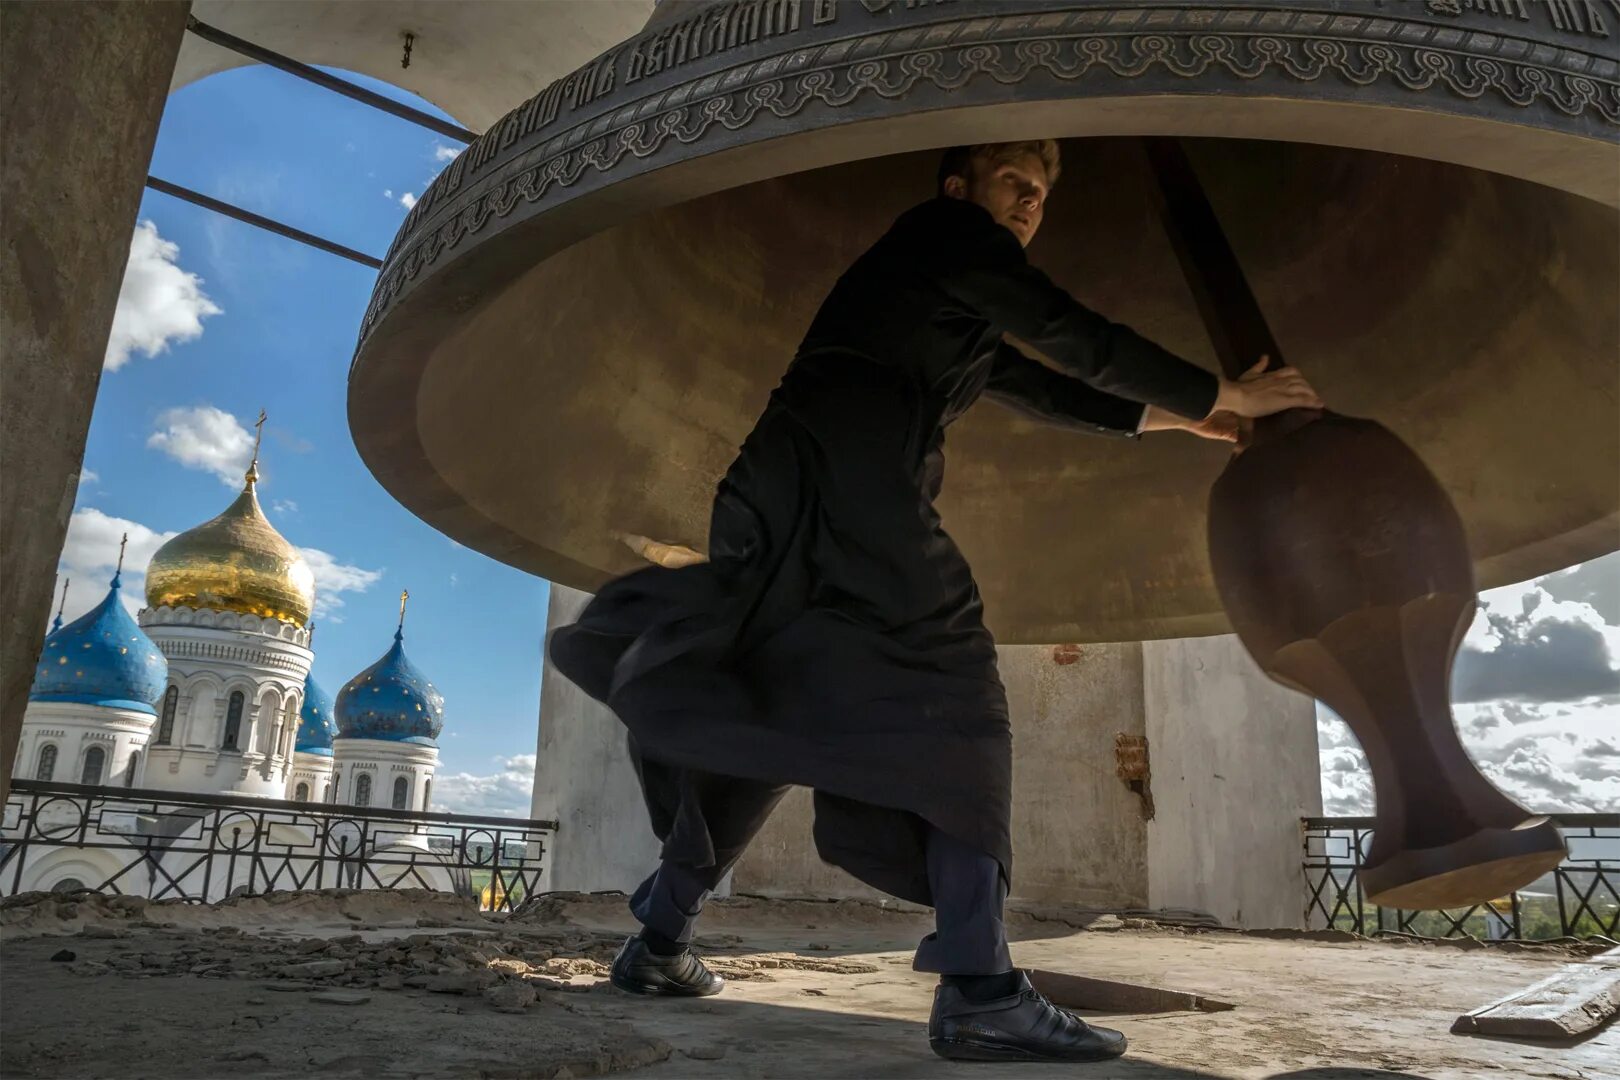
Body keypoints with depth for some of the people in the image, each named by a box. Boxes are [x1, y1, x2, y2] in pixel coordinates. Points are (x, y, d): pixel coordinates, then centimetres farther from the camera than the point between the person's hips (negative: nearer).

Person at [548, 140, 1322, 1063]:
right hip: (846, 475, -10)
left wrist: (1179, 417, 35)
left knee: (774, 717, 10)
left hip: (794, 486, 10)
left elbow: (1044, 390, 35)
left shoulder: (961, 310, 33)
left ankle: (660, 943, 15)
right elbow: (1076, 337, 1)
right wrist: (1223, 394, 9)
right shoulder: (948, 232, 6)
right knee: (948, 693, -14)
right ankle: (979, 990, -19)